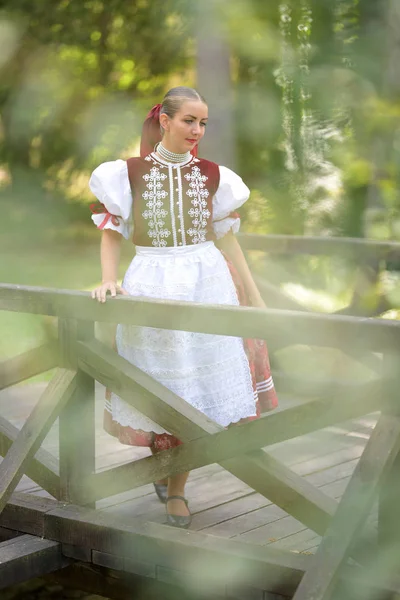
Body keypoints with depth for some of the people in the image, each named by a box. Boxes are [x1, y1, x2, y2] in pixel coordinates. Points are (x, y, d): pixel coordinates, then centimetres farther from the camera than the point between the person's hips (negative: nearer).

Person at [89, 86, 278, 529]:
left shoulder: (212, 176, 5)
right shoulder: (129, 173, -1)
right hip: (151, 288, -1)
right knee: (159, 389, 4)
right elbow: (111, 233, 3)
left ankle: (176, 489, 15)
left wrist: (255, 297, 9)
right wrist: (109, 280, -14)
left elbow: (227, 239, 9)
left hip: (207, 285, 2)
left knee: (200, 388, 1)